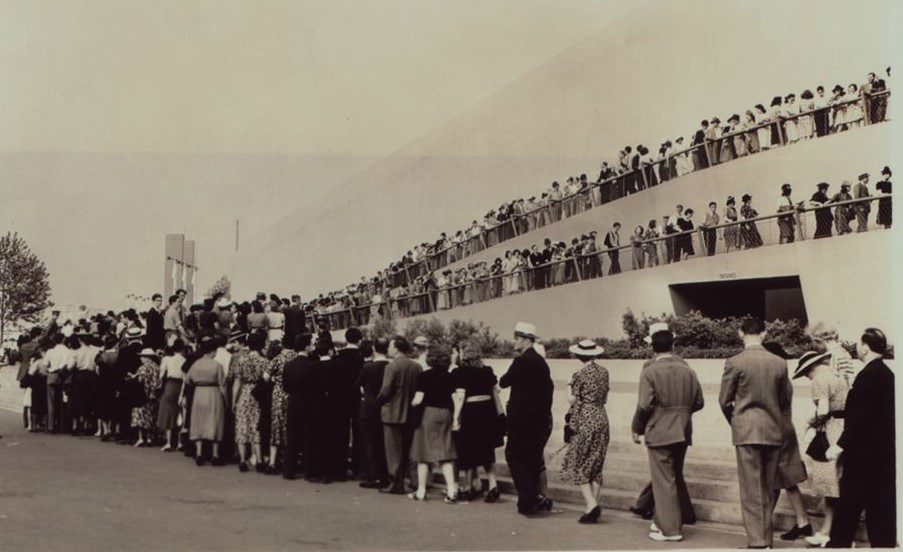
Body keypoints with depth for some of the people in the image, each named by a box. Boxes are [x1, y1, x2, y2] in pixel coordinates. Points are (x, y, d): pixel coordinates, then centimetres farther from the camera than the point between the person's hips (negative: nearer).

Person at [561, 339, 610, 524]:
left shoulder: (580, 374, -12)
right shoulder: (603, 372, 6)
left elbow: (573, 400, -8)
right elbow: (605, 398, 12)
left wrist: (569, 388, 9)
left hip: (585, 421, -6)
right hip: (602, 419, 6)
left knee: (578, 464, 1)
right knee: (596, 465, 11)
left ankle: (590, 504, -13)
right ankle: (593, 505, 11)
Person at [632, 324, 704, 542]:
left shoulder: (650, 371, -13)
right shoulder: (687, 369, 3)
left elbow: (645, 405, -16)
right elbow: (698, 402, 6)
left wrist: (637, 428, -2)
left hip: (660, 432, -6)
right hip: (683, 432, 6)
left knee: (663, 480, 1)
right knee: (675, 477, 18)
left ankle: (669, 529, 5)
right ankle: (664, 520, 29)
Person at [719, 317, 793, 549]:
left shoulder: (734, 363, -9)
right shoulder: (779, 363, 2)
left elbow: (724, 400, -2)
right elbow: (786, 399, 11)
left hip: (747, 432, -4)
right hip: (774, 432, 4)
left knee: (752, 490, -1)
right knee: (769, 490, 13)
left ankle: (757, 541, -3)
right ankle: (767, 539, 19)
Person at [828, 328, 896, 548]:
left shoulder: (868, 375, -18)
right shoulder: (887, 374, 10)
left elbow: (861, 417, -22)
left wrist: (841, 445, -18)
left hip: (864, 451, -9)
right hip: (884, 450, 9)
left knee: (850, 501, 0)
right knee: (882, 501, 10)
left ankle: (839, 543, 7)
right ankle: (884, 542, 15)